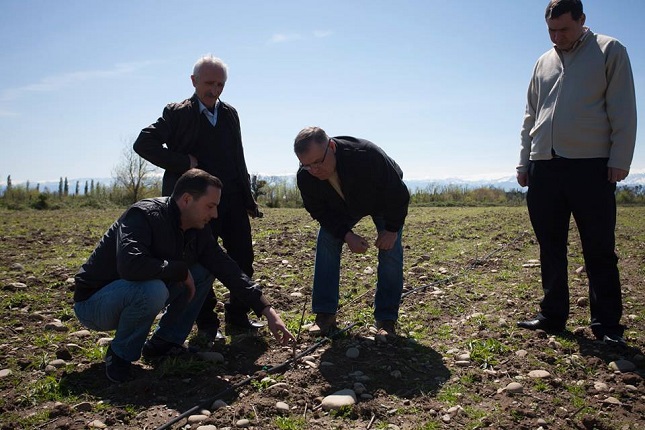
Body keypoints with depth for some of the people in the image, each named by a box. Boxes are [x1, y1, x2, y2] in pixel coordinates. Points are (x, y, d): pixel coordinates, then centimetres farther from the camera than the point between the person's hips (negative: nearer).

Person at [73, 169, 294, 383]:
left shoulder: (198, 232, -3)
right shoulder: (145, 215, -26)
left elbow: (228, 270, -2)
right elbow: (130, 264, -43)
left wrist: (268, 311, -8)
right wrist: (181, 270, -28)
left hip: (139, 295, 7)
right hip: (93, 302, -7)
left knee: (203, 273, -2)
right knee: (153, 289, -37)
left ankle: (163, 343, 6)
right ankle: (120, 355, -10)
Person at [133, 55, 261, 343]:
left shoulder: (230, 114, 12)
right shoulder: (178, 113, -2)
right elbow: (143, 143, -9)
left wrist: (248, 199, 10)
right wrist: (183, 163, -14)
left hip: (233, 200, 5)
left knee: (243, 258, 7)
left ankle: (237, 316, 24)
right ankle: (207, 324, 17)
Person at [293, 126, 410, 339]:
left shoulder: (368, 155, -44)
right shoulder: (305, 177, -32)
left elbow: (399, 194, -29)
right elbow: (319, 211, -15)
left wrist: (392, 229, -22)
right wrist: (346, 235, -27)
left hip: (384, 201, -3)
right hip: (341, 209, 3)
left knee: (390, 249, -16)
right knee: (326, 242, -13)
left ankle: (386, 320, -6)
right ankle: (325, 315, -6)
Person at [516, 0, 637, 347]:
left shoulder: (609, 51, 6)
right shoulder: (544, 63, 19)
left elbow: (623, 111, -2)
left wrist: (620, 160, -10)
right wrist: (524, 162, 12)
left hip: (591, 166, -4)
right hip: (544, 168, 5)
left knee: (599, 250, -1)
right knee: (550, 248, 8)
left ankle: (607, 325, 7)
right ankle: (553, 315, 18)